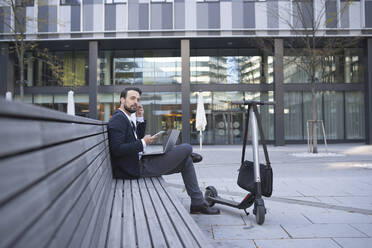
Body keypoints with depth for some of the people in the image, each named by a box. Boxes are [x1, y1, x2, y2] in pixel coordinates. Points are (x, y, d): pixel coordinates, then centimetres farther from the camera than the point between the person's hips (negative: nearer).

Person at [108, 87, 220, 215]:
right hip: (136, 169, -11)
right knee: (187, 148, -10)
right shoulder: (118, 119, -15)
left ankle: (198, 203, 18)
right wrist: (143, 143, -18)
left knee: (186, 161, 15)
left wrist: (140, 119, 6)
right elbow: (117, 149, -25)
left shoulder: (126, 118, 14)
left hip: (139, 162, 11)